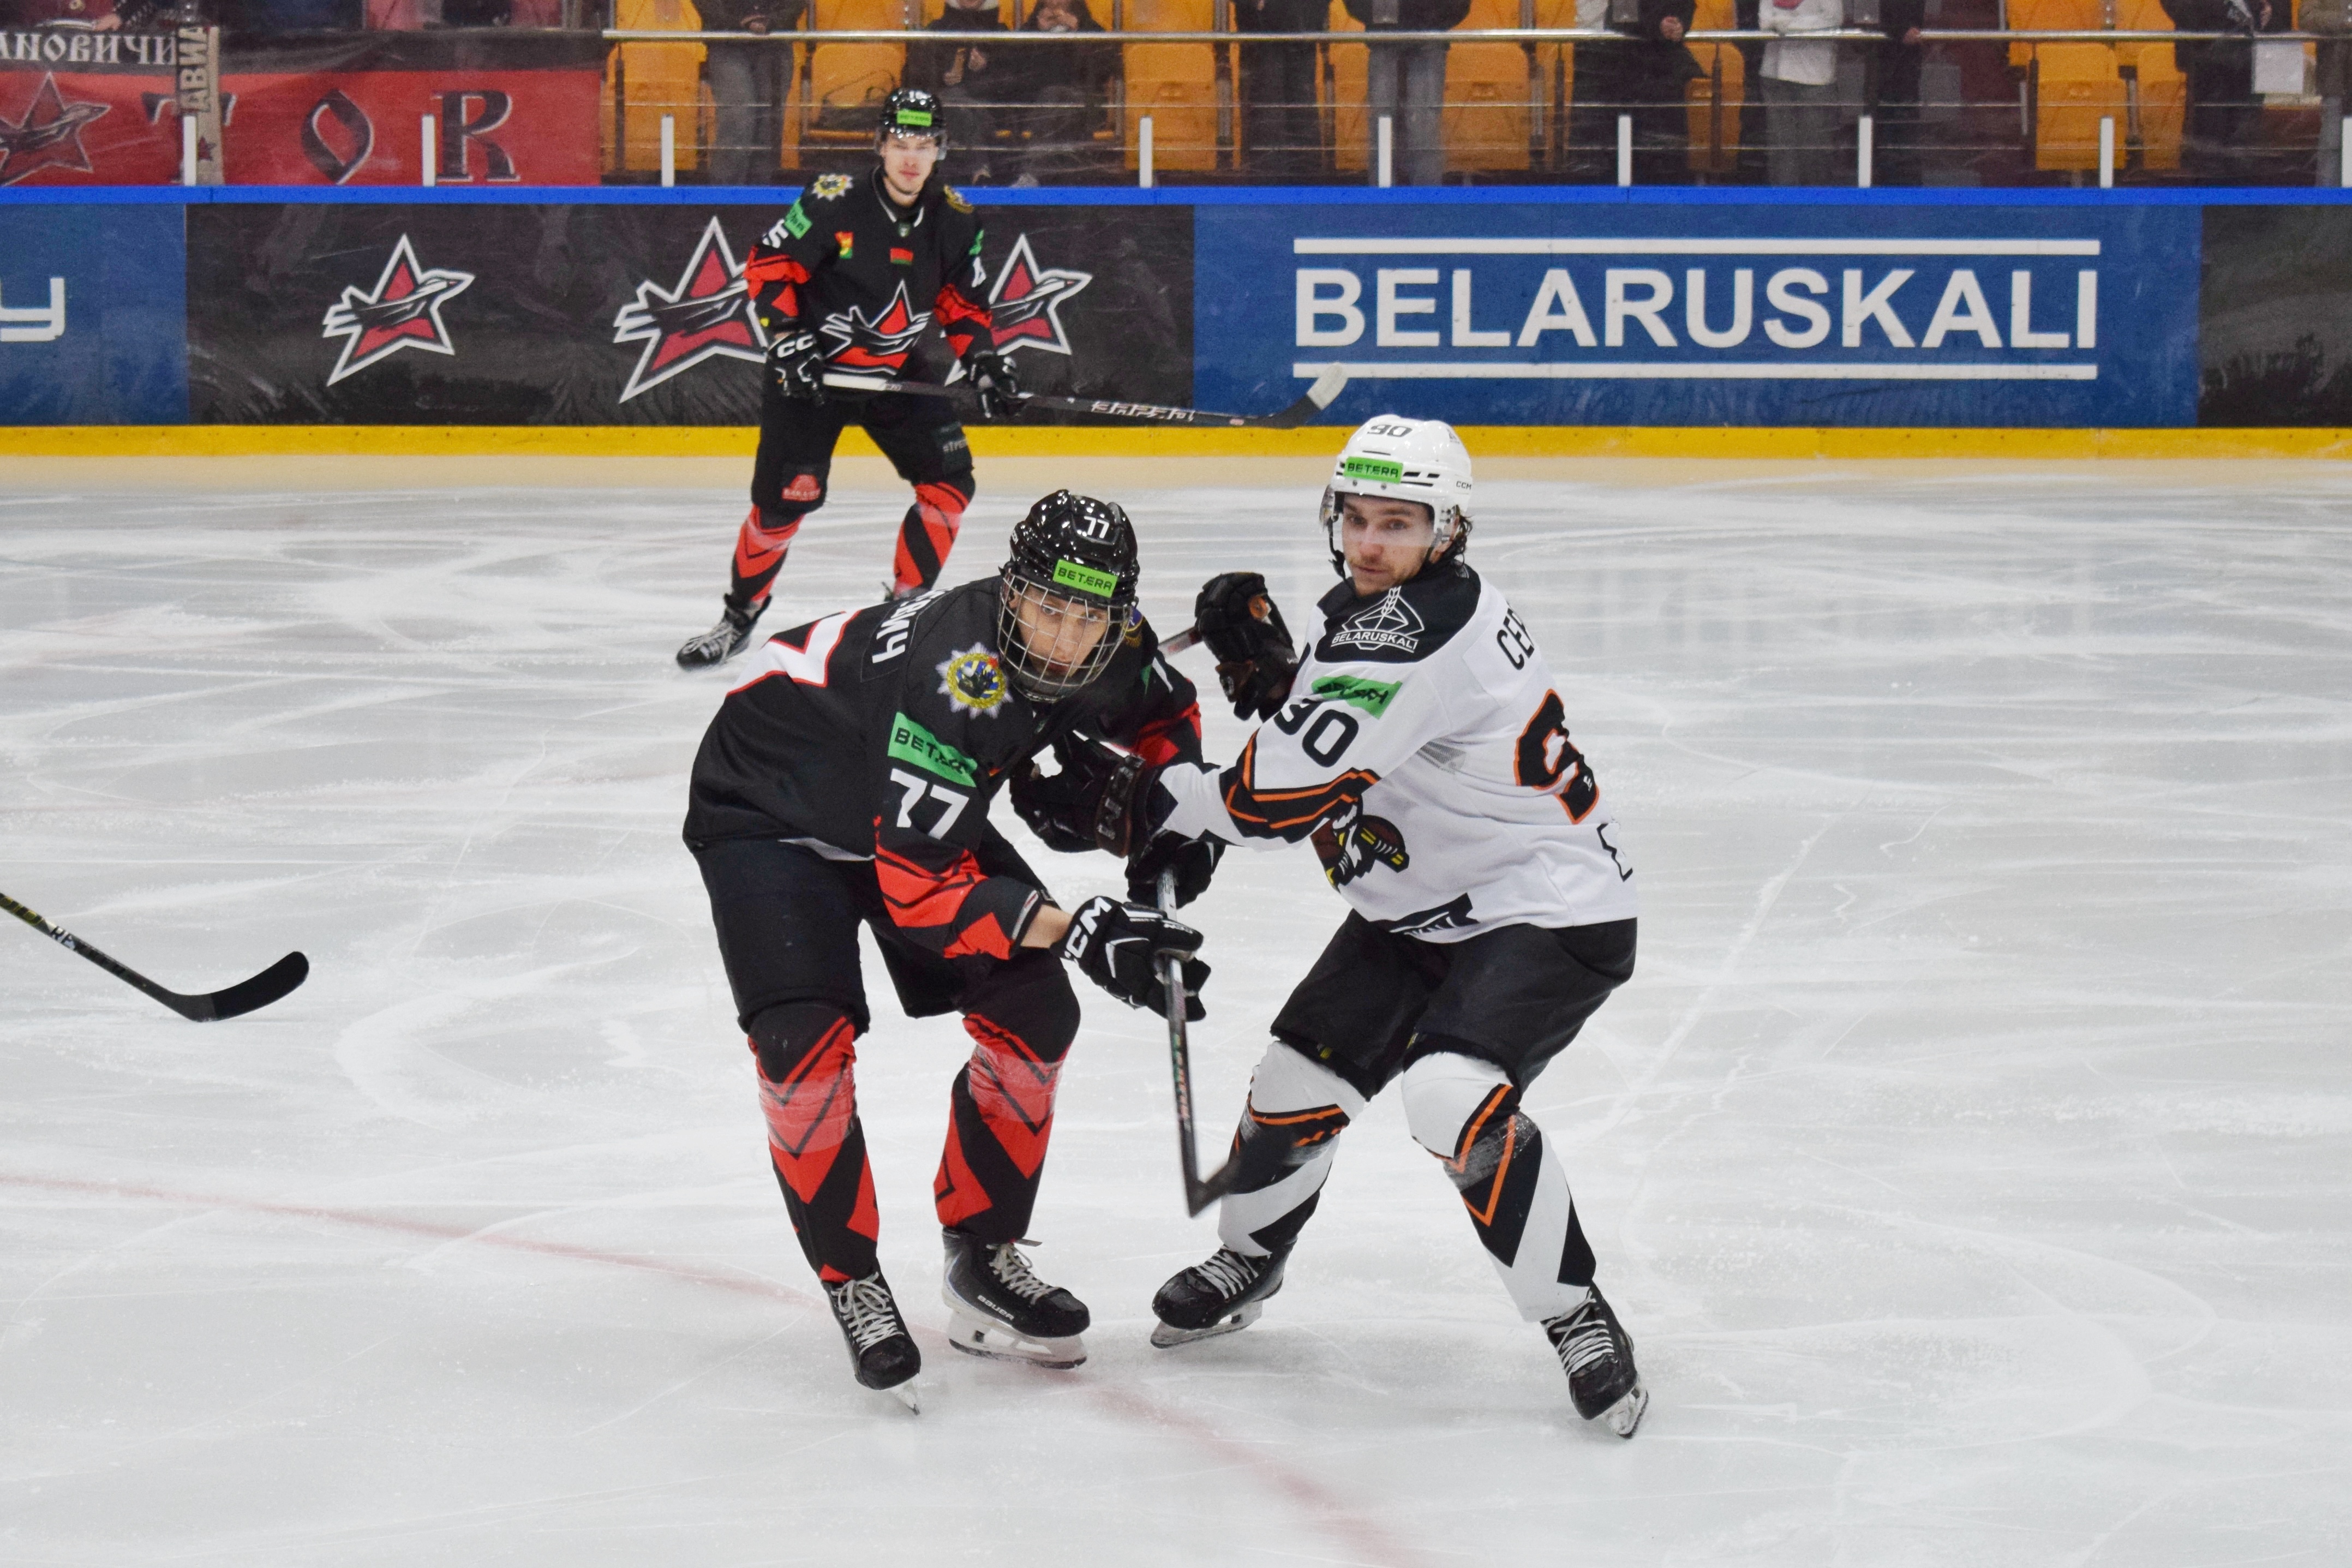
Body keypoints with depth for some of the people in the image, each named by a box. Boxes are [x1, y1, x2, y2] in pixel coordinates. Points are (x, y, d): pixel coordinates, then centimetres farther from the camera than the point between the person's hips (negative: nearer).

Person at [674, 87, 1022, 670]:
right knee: (784, 498, -8)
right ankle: (738, 617, 11)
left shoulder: (954, 221, -4)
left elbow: (962, 300, 9)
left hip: (896, 374, 5)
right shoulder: (834, 203, -19)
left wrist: (982, 360, -5)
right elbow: (767, 265, -12)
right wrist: (786, 336, -19)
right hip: (812, 371, -5)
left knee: (949, 480, -8)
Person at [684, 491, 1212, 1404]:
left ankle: (982, 1260, 13)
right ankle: (851, 1284, -4)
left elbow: (1165, 713, 9)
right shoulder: (952, 681, -40)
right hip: (772, 807, -7)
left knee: (1035, 1015, -2)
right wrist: (1078, 933, -43)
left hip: (920, 810, 7)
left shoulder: (1110, 648, -18)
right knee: (806, 1044, -22)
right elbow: (920, 890, -38)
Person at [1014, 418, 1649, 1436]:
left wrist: (1155, 803, -16)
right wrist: (1264, 670, -6)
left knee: (1452, 1094, -30)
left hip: (1548, 913, -10)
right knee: (1300, 1082, 10)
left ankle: (1576, 1319, -15)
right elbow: (1325, 784, 9)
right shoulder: (1365, 611, 6)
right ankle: (1247, 1261, 39)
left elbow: (1293, 790, -29)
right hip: (1422, 913, 10)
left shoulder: (1423, 625, -27)